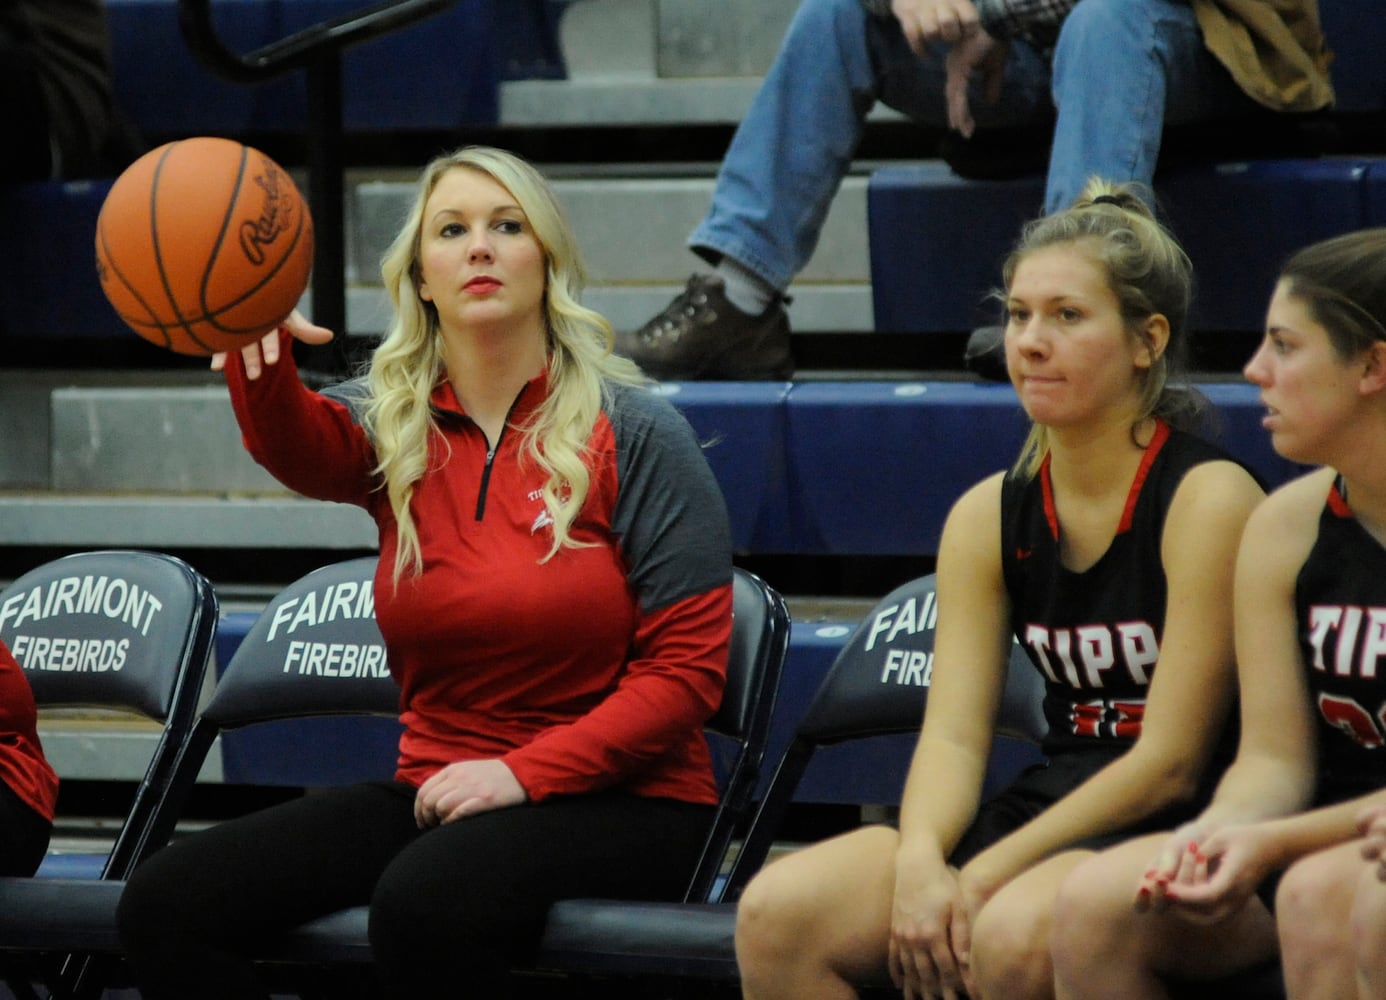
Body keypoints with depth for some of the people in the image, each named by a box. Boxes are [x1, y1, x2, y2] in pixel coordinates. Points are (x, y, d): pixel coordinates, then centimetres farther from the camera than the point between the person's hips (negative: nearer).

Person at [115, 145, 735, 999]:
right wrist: (256, 351, -42)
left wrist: (523, 773, -15)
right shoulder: (393, 429, 8)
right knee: (167, 905, -13)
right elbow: (298, 447, -18)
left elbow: (687, 669, -5)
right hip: (435, 791, 5)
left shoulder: (636, 436, -3)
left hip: (620, 802, -5)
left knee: (425, 900, -37)